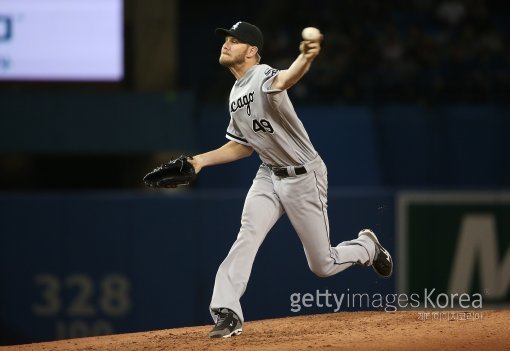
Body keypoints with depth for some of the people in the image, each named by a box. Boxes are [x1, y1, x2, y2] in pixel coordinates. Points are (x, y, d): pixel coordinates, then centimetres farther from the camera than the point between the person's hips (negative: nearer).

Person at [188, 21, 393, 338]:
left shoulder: (263, 77, -21)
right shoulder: (236, 95, 6)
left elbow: (286, 78, -47)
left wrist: (306, 58, -69)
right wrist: (202, 160, 7)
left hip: (304, 177, -7)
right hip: (270, 176, 7)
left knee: (322, 265, 2)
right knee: (248, 235, -19)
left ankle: (367, 247, 33)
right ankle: (227, 313, -24)